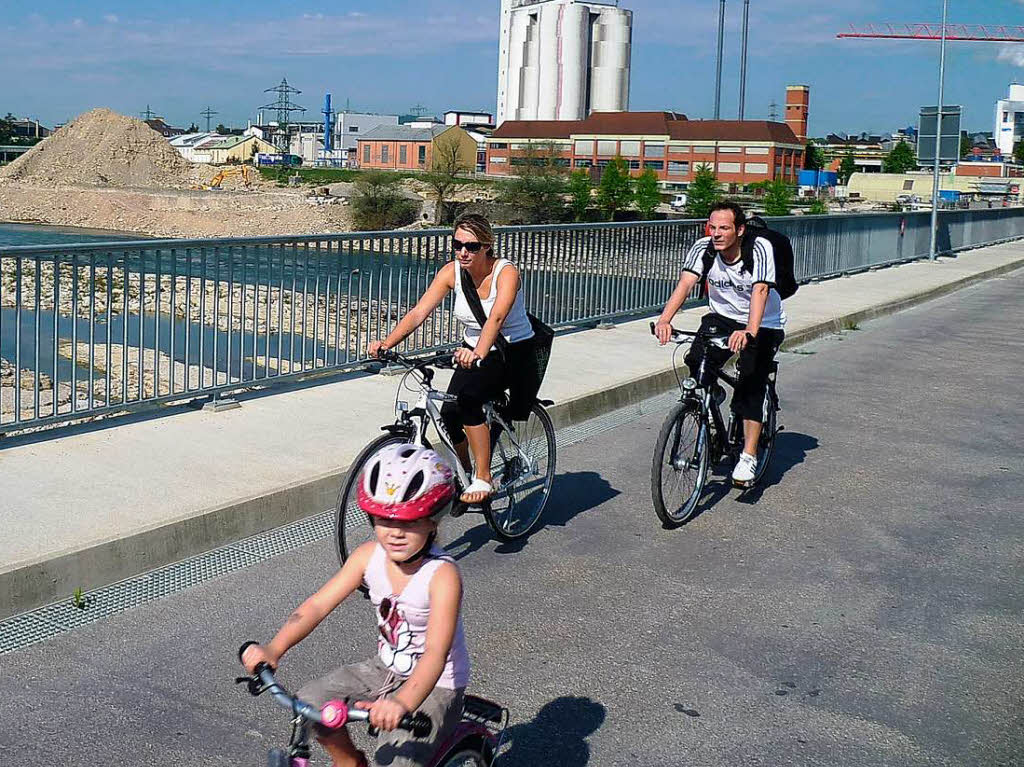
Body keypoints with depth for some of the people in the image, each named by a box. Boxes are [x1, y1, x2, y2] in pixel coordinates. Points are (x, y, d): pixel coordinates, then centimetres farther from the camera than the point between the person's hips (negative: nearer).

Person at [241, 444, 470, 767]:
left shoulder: (442, 574, -28)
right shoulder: (368, 556, -11)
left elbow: (437, 652, -38)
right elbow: (318, 604, -15)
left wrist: (403, 703, -56)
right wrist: (273, 649, -32)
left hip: (435, 686, -6)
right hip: (385, 669, 6)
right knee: (311, 702, -10)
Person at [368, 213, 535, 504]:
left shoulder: (505, 272, -23)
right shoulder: (452, 271, -10)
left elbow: (496, 317, -42)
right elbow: (418, 312, -18)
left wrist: (479, 353, -60)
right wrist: (387, 343, -33)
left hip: (513, 351, -5)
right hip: (473, 350, 5)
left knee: (466, 399, -29)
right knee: (449, 413, -12)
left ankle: (484, 479, -17)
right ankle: (465, 475, 16)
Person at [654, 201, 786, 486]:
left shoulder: (759, 249, -25)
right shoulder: (703, 248, -15)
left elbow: (760, 291, -38)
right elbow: (685, 283, -27)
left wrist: (749, 332, -55)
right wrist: (665, 319, -45)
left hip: (764, 324, -3)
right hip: (722, 317, 3)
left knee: (751, 387, -17)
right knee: (696, 361, -23)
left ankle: (749, 457, -6)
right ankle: (712, 394, 11)